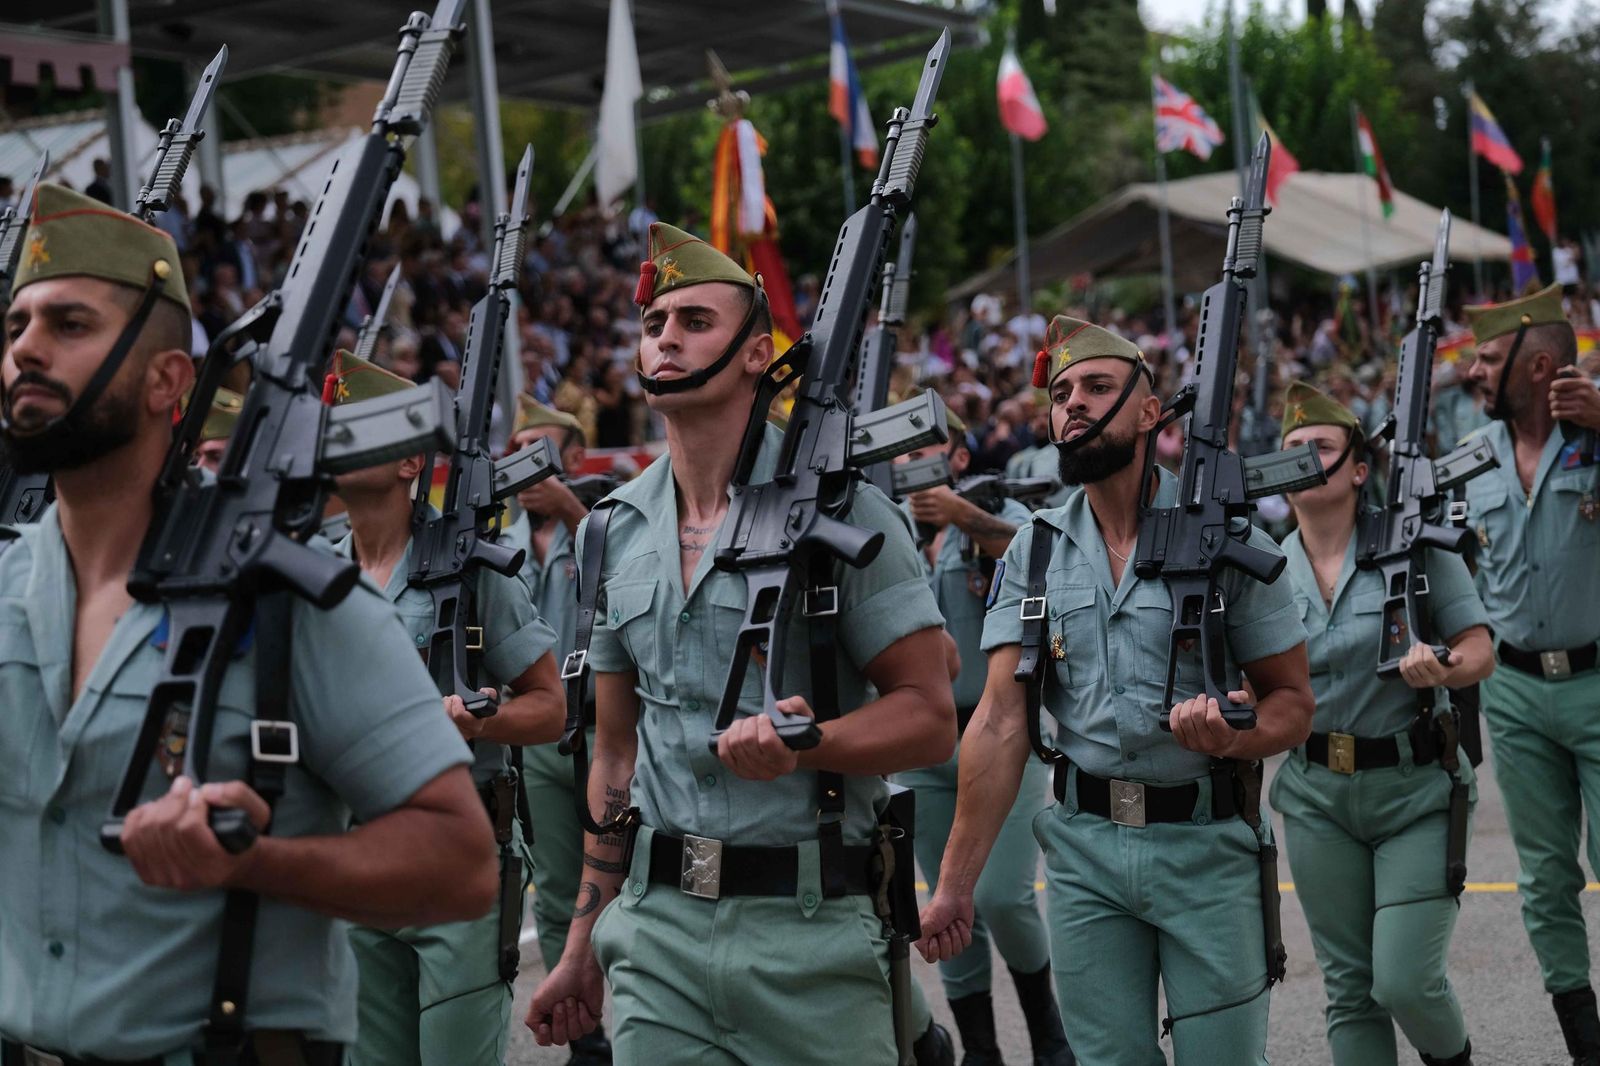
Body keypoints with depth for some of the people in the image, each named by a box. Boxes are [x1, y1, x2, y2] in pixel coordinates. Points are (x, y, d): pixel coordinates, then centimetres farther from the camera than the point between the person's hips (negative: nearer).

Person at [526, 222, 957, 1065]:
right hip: (655, 930, 4)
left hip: (807, 929, -4)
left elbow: (929, 716, -6)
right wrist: (583, 945, 13)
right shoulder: (614, 531, 12)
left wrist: (802, 744, -24)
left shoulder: (836, 505, -3)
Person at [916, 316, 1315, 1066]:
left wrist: (1238, 735, -25)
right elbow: (1001, 722, 0)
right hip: (1083, 845, 2)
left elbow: (1293, 700, -1)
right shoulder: (1034, 552, 4)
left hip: (1206, 843, -2)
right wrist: (955, 882, -6)